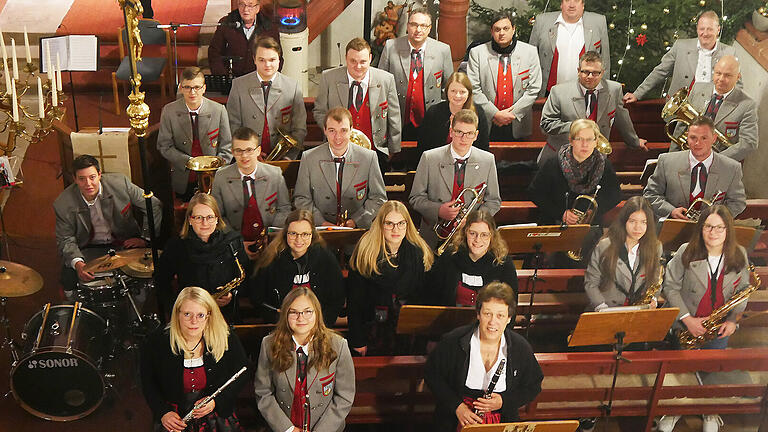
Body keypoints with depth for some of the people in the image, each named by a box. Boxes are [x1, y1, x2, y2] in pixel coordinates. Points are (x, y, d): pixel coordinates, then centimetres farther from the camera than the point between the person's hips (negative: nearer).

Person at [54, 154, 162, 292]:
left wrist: (145, 238, -11)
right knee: (68, 275, -26)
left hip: (125, 243, 0)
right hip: (90, 249, 0)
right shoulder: (63, 204, -14)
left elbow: (154, 206, -6)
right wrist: (77, 263, -27)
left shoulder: (120, 183, -16)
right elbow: (65, 240, -7)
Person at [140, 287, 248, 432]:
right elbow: (147, 384, 5)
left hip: (217, 414, 0)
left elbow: (241, 376, 4)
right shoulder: (156, 344, -4)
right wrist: (163, 413, -8)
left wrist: (215, 401, -9)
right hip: (175, 419, 0)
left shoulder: (228, 341, -4)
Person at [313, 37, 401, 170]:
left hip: (375, 150, 1)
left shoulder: (386, 79, 0)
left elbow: (394, 119, 8)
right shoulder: (329, 78, -2)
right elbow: (319, 112, 7)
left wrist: (394, 152, 10)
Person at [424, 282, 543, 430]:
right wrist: (456, 405, -7)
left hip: (503, 420, 1)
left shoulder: (522, 348, -1)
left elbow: (533, 387, 10)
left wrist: (503, 401, -7)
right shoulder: (453, 341, -6)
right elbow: (431, 374, 4)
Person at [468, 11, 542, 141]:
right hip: (487, 125, -1)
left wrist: (513, 113, -9)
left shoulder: (530, 52, 3)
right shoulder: (477, 53, 0)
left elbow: (533, 89, 0)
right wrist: (495, 114, -13)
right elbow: (473, 90, -6)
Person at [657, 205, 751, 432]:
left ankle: (711, 413, 37)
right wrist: (687, 319, -16)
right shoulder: (686, 252, -14)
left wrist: (733, 320, -7)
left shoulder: (739, 256, -6)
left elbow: (743, 290, 5)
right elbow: (671, 287, -9)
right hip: (686, 326, -2)